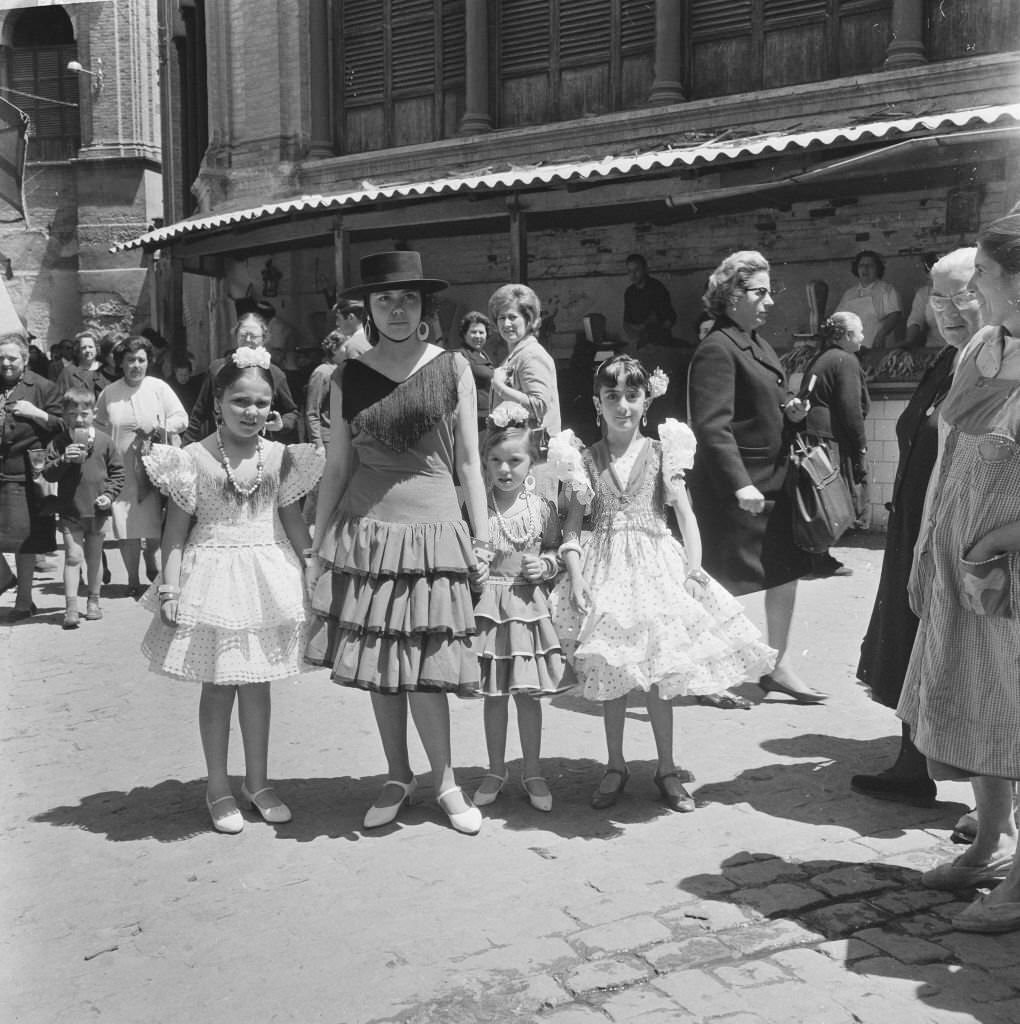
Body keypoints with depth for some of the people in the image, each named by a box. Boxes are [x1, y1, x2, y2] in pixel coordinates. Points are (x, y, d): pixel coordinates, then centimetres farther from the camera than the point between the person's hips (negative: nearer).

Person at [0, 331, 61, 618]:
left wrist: (35, 412, -13)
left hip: (25, 473, -3)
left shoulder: (42, 387, 1)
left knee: (26, 540, 4)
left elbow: (64, 426, -1)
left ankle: (24, 599, 16)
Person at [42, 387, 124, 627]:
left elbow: (117, 471, 5)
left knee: (94, 558, 14)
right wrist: (63, 459, -22)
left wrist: (109, 494, -7)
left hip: (97, 511, 1)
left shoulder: (104, 441, -2)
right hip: (70, 511, -1)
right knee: (72, 556, -5)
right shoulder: (59, 442, -3)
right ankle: (71, 607, -4)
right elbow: (48, 473, -6)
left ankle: (93, 601, 27)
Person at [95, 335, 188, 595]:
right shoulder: (109, 393, 4)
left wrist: (160, 429, -13)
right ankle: (133, 578, 14)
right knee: (127, 529, 0)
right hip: (122, 471, 1)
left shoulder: (159, 387, 1)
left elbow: (181, 418, 2)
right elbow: (98, 427, 14)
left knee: (157, 527, -1)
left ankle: (150, 559, 30)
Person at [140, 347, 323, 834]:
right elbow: (177, 528, -5)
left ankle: (257, 781, 26)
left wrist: (313, 568, 6)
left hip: (268, 578, 3)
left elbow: (293, 521, 8)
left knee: (256, 682, 12)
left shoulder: (279, 457, 1)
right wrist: (170, 585, -10)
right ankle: (218, 785, 21)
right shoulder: (194, 459, -6)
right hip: (213, 577, -2)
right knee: (218, 684, 6)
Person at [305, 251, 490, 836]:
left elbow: (470, 462, 4)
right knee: (378, 665, 8)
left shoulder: (452, 369, 3)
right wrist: (319, 545, 7)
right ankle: (398, 777, 26)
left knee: (424, 668, -2)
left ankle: (445, 782, 18)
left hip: (434, 530, -2)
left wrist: (482, 536, 1)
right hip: (364, 533, 2)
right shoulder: (349, 379, 6)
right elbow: (337, 468, 9)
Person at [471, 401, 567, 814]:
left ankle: (533, 773, 22)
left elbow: (556, 551, 9)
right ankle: (495, 770, 26)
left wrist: (545, 565, -10)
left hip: (529, 605, 0)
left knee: (528, 693, 7)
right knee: (494, 695, 10)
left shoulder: (542, 507, -1)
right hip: (488, 603, 0)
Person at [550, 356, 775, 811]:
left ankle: (666, 769, 19)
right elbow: (572, 525, 1)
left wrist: (693, 571, -12)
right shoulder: (586, 460, 2)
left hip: (655, 566, -1)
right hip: (605, 569, 1)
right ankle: (615, 766, 23)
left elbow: (685, 515, -3)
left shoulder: (661, 453, 0)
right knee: (610, 675, 7)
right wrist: (575, 577, -11)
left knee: (657, 673, 4)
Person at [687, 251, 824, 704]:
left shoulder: (757, 343, 12)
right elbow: (712, 425, -25)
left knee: (786, 569, 11)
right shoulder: (716, 349, -17)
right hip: (732, 488, -9)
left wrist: (789, 412, 2)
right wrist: (740, 484, -32)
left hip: (770, 480, 9)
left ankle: (777, 666, 25)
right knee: (724, 581, 3)